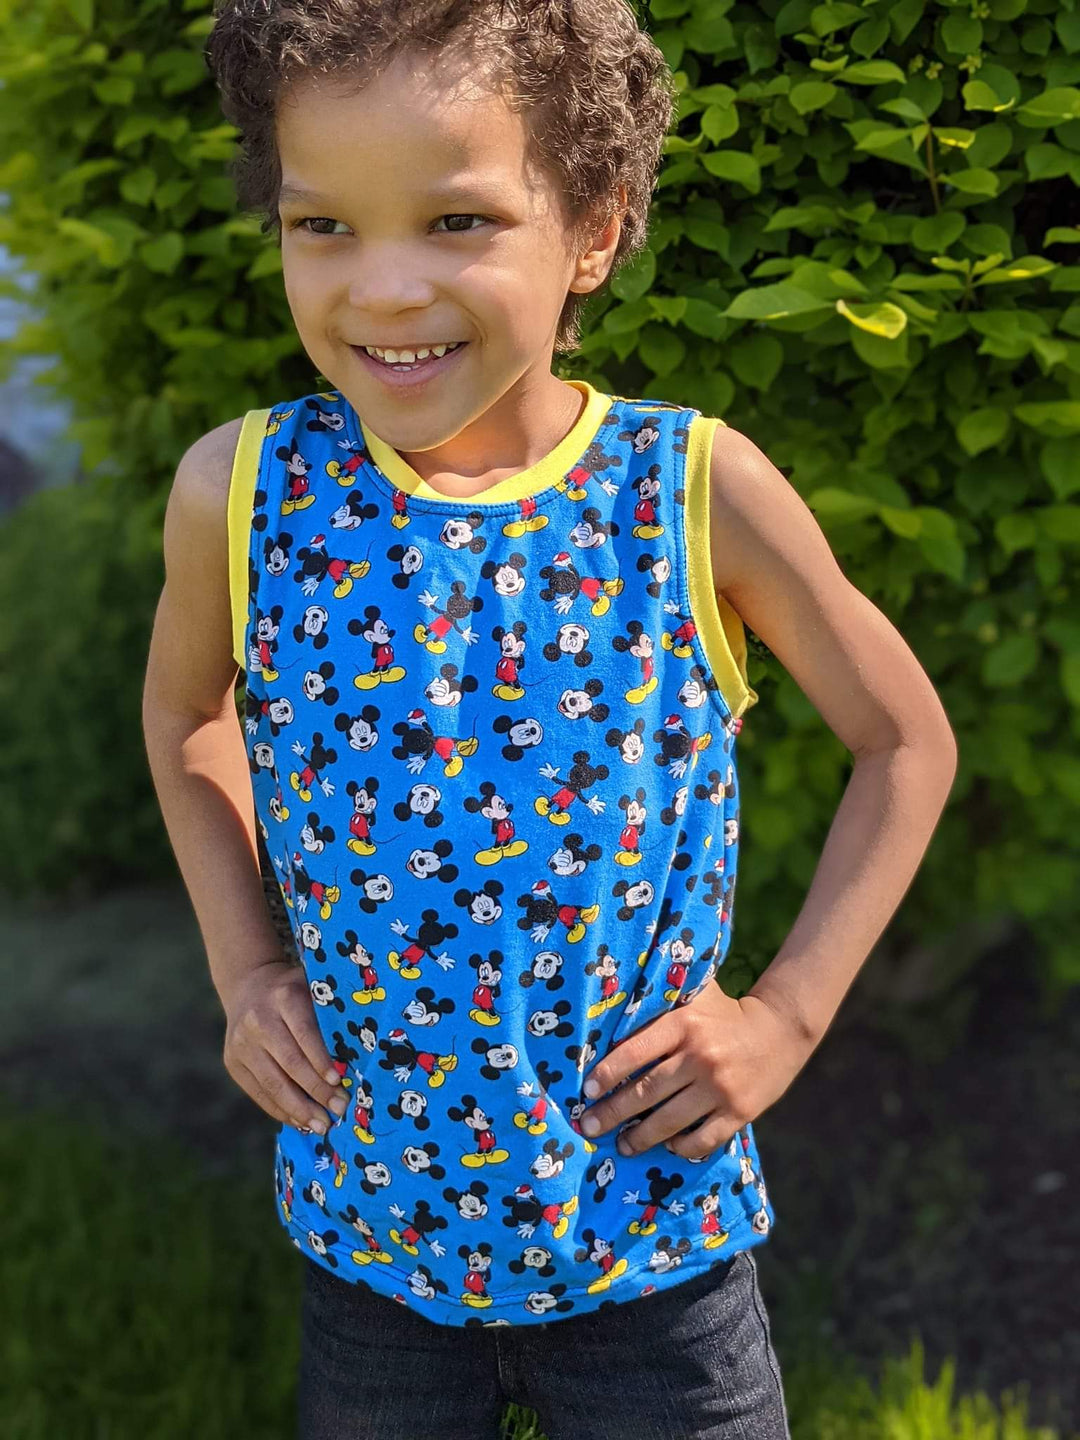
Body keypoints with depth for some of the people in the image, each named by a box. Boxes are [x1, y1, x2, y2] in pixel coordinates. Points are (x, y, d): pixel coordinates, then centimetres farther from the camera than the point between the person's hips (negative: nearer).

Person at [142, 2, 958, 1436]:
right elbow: (185, 713, 11)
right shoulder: (242, 491, -11)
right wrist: (243, 968, 1)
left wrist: (786, 1012, -7)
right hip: (364, 1223, 2)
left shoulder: (700, 491, -15)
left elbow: (908, 741, 0)